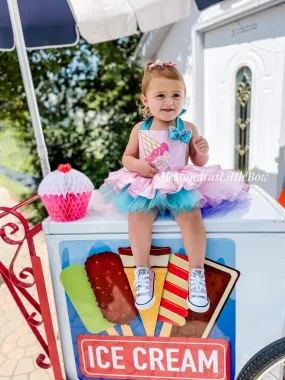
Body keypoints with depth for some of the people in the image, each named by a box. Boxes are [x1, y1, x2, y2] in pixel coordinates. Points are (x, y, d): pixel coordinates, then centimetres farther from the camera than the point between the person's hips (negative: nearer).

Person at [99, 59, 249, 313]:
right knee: (137, 215, -26)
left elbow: (198, 163, 9)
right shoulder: (140, 129, 3)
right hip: (146, 186, 1)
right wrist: (137, 164, -11)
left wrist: (202, 153, -13)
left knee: (191, 215, -28)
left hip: (182, 185, 0)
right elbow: (127, 157, 11)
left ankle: (197, 274, -12)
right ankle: (143, 272, -9)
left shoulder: (188, 129, 2)